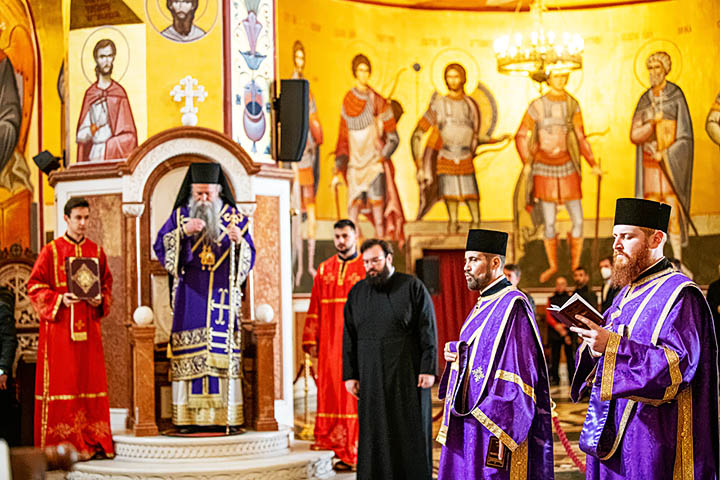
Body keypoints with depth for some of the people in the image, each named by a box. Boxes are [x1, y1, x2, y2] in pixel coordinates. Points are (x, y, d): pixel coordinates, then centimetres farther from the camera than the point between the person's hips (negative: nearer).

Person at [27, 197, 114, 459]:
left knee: (91, 381, 3)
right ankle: (62, 444, -1)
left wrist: (100, 301, -5)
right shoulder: (50, 251, 0)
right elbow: (35, 287, -3)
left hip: (88, 327, 4)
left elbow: (107, 285, 16)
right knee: (61, 383, -4)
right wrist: (60, 299, -16)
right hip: (59, 327, -4)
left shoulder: (96, 251, 11)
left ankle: (91, 441, 9)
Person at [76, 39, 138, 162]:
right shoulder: (89, 94, 9)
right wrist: (94, 128, -13)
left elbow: (129, 135, -1)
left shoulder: (119, 92, 1)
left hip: (115, 155, -2)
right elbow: (81, 136, 7)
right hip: (94, 156, 2)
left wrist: (108, 147, -12)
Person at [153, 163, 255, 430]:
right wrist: (183, 232, -15)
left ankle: (223, 416, -2)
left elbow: (248, 259, 2)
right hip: (190, 296, 0)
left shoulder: (234, 218, 8)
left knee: (222, 356, -4)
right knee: (189, 357, -4)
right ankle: (189, 417, -3)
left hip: (222, 296, 0)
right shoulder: (180, 216, 9)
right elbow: (160, 247, 0)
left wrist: (239, 241, -19)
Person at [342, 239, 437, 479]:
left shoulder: (413, 287, -1)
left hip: (407, 377, -3)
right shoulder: (357, 293, 9)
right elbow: (349, 337, 10)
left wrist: (428, 369, -11)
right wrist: (349, 375, 4)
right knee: (374, 435, 4)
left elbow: (428, 331, -4)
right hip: (371, 379, 3)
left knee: (411, 432, 1)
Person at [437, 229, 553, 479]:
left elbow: (520, 371, -20)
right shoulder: (484, 305, 16)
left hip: (494, 422, -10)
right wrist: (457, 354, 4)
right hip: (469, 421, 10)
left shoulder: (513, 306, -14)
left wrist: (501, 431, -24)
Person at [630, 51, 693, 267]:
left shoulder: (677, 96, -4)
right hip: (650, 164, 4)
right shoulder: (645, 100, 9)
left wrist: (664, 154, -15)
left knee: (672, 209, -8)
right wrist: (653, 122, -14)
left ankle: (678, 259, -2)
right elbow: (634, 135, 3)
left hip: (672, 162, -4)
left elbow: (685, 136, -7)